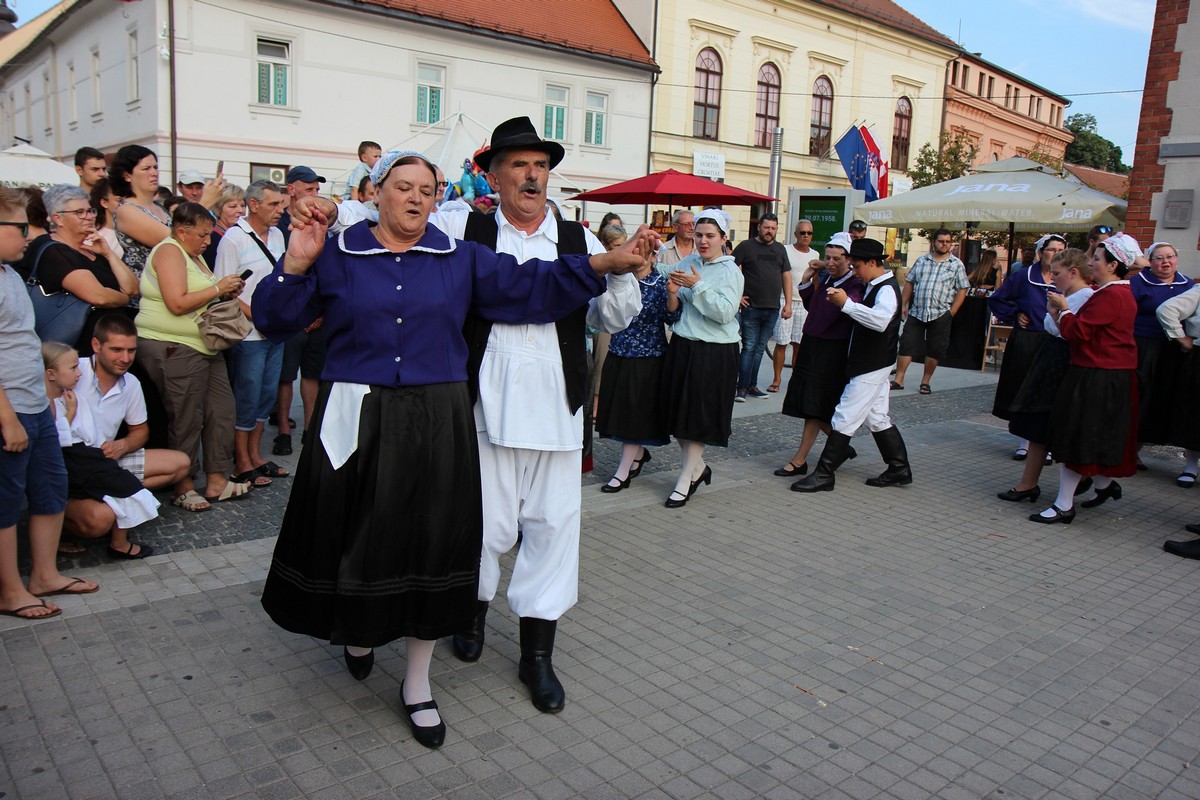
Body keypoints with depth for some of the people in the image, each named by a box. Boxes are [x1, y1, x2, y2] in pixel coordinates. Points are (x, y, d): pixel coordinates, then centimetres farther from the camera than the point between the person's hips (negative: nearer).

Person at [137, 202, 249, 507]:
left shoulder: (194, 255, 19)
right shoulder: (169, 251, -10)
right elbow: (178, 303, -21)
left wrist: (227, 293, 6)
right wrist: (218, 288, -13)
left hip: (204, 347, 10)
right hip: (174, 349, -10)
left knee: (221, 410, 7)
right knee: (186, 421, -3)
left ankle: (217, 481, 15)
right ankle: (184, 487, 10)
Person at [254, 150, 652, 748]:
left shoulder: (461, 259, 8)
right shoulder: (336, 255, 4)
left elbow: (528, 286, 2)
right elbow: (274, 320, 1)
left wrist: (604, 264, -7)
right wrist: (296, 265, -15)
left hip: (436, 426, 1)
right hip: (357, 423, -1)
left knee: (431, 542, 5)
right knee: (355, 537, 9)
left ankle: (417, 682, 23)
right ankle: (356, 630, 45)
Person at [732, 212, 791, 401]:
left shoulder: (780, 249, 14)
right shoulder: (746, 246, -1)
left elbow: (786, 276, 15)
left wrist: (788, 303, 9)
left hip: (773, 308, 5)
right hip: (751, 307, -5)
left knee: (760, 349, 10)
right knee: (749, 348, -7)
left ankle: (752, 386, 17)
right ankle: (742, 388, -4)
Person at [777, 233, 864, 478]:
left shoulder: (855, 285, -11)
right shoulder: (824, 277, 9)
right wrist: (806, 281, 8)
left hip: (833, 352, -8)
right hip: (812, 346, 8)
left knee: (815, 407, -3)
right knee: (809, 402, 13)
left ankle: (799, 461, 4)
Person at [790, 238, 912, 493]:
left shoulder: (887, 289, -16)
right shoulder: (873, 287, 15)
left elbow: (880, 320, -35)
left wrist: (846, 304, -35)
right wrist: (844, 302, 8)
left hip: (872, 366, -10)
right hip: (870, 364, 10)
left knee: (845, 418, -10)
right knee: (878, 418, 16)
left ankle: (824, 474, -7)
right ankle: (899, 469, 25)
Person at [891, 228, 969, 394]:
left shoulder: (956, 264, 3)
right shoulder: (922, 260, 9)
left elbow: (962, 290, 1)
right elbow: (909, 282, 12)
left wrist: (951, 313, -7)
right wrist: (903, 305, 5)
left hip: (940, 315, -1)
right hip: (916, 312, 2)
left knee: (935, 350, 4)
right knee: (906, 344, -3)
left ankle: (925, 382, 16)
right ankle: (899, 380, 1)